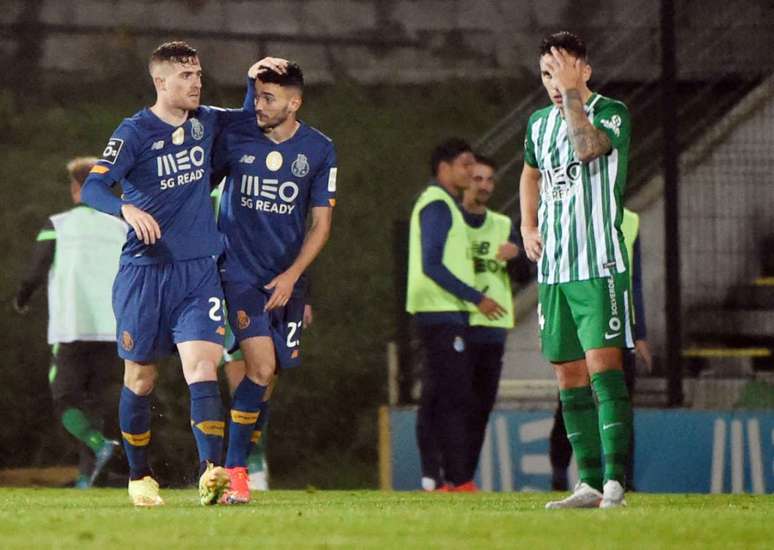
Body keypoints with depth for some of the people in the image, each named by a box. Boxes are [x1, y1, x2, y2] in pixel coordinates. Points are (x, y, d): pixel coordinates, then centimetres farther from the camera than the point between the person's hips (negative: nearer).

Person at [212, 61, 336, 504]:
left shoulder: (319, 150, 0)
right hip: (239, 272, -2)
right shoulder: (235, 136, -4)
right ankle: (234, 472, -9)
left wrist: (292, 276, -10)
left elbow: (321, 223, 1)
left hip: (286, 280, 3)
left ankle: (240, 463, 18)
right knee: (261, 368, -17)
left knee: (269, 377, 3)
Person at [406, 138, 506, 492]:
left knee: (437, 399, 9)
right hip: (443, 315, -10)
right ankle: (458, 479, -13)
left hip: (442, 315, 10)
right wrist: (476, 298, -17)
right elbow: (432, 265, -20)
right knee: (454, 398, -11)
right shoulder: (438, 205, -12)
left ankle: (433, 477, 9)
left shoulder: (443, 204, 20)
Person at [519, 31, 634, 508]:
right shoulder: (539, 123, 13)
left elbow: (588, 147, -27)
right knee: (569, 374, 6)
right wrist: (528, 226, 17)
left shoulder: (611, 113, -6)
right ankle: (590, 484, 9)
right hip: (552, 267, 7)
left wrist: (571, 93, -22)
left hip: (599, 265, -7)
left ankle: (615, 480, -20)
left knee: (603, 363, -16)